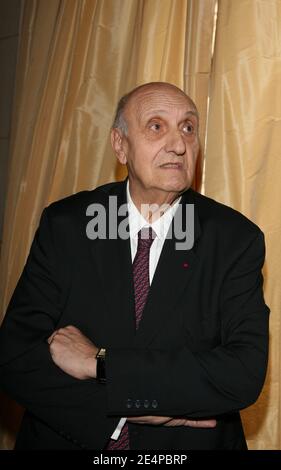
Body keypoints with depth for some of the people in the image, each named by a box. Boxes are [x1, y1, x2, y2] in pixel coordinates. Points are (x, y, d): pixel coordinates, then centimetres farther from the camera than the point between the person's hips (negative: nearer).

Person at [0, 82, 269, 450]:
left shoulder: (237, 239, -12)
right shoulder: (64, 225, -10)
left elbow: (245, 374, -22)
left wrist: (99, 362, -23)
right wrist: (129, 409, -22)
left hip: (188, 444, 0)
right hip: (67, 439, 1)